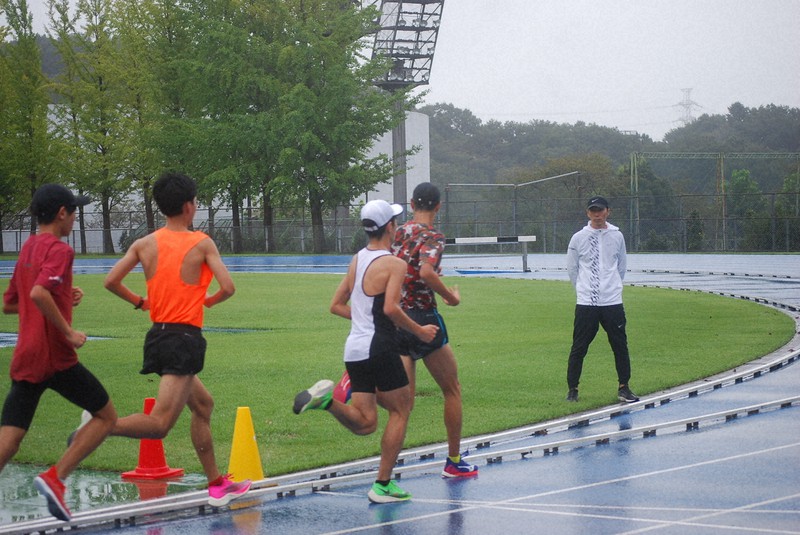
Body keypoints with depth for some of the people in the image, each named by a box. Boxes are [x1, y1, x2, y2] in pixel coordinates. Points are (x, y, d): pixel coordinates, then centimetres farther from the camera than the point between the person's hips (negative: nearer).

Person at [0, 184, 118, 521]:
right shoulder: (58, 250, -9)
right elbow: (39, 293, -26)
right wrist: (68, 332, -18)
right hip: (55, 357, -8)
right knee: (106, 416, 8)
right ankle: (55, 478, -6)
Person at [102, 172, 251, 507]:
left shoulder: (145, 244, 5)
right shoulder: (202, 243, -7)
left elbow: (111, 281, -1)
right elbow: (228, 287, -11)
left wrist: (138, 302, 16)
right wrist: (210, 301, 11)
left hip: (157, 336, 8)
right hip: (185, 338, -8)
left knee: (203, 404, 24)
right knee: (160, 423, -14)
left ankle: (217, 485, 28)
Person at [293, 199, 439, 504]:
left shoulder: (357, 260, 14)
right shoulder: (394, 264, -9)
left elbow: (336, 305, 18)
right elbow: (391, 308, -22)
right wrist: (418, 331, -10)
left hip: (354, 349, 7)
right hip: (379, 347, -7)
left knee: (364, 424, 11)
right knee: (400, 410, 8)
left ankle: (326, 399, -16)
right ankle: (383, 486, 5)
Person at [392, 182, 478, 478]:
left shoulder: (397, 234, 9)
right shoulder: (432, 237, -10)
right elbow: (426, 272, -29)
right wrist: (451, 296, -15)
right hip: (422, 318, -5)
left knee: (404, 400, 8)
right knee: (452, 390, 13)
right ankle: (454, 461, 17)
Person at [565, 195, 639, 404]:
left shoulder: (617, 236, 5)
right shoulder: (578, 238, 1)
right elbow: (572, 268, 10)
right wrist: (584, 290, 10)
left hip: (613, 302, 1)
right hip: (585, 304, -1)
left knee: (620, 346, 3)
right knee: (578, 348, 1)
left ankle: (623, 388, 13)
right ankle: (572, 389, 10)